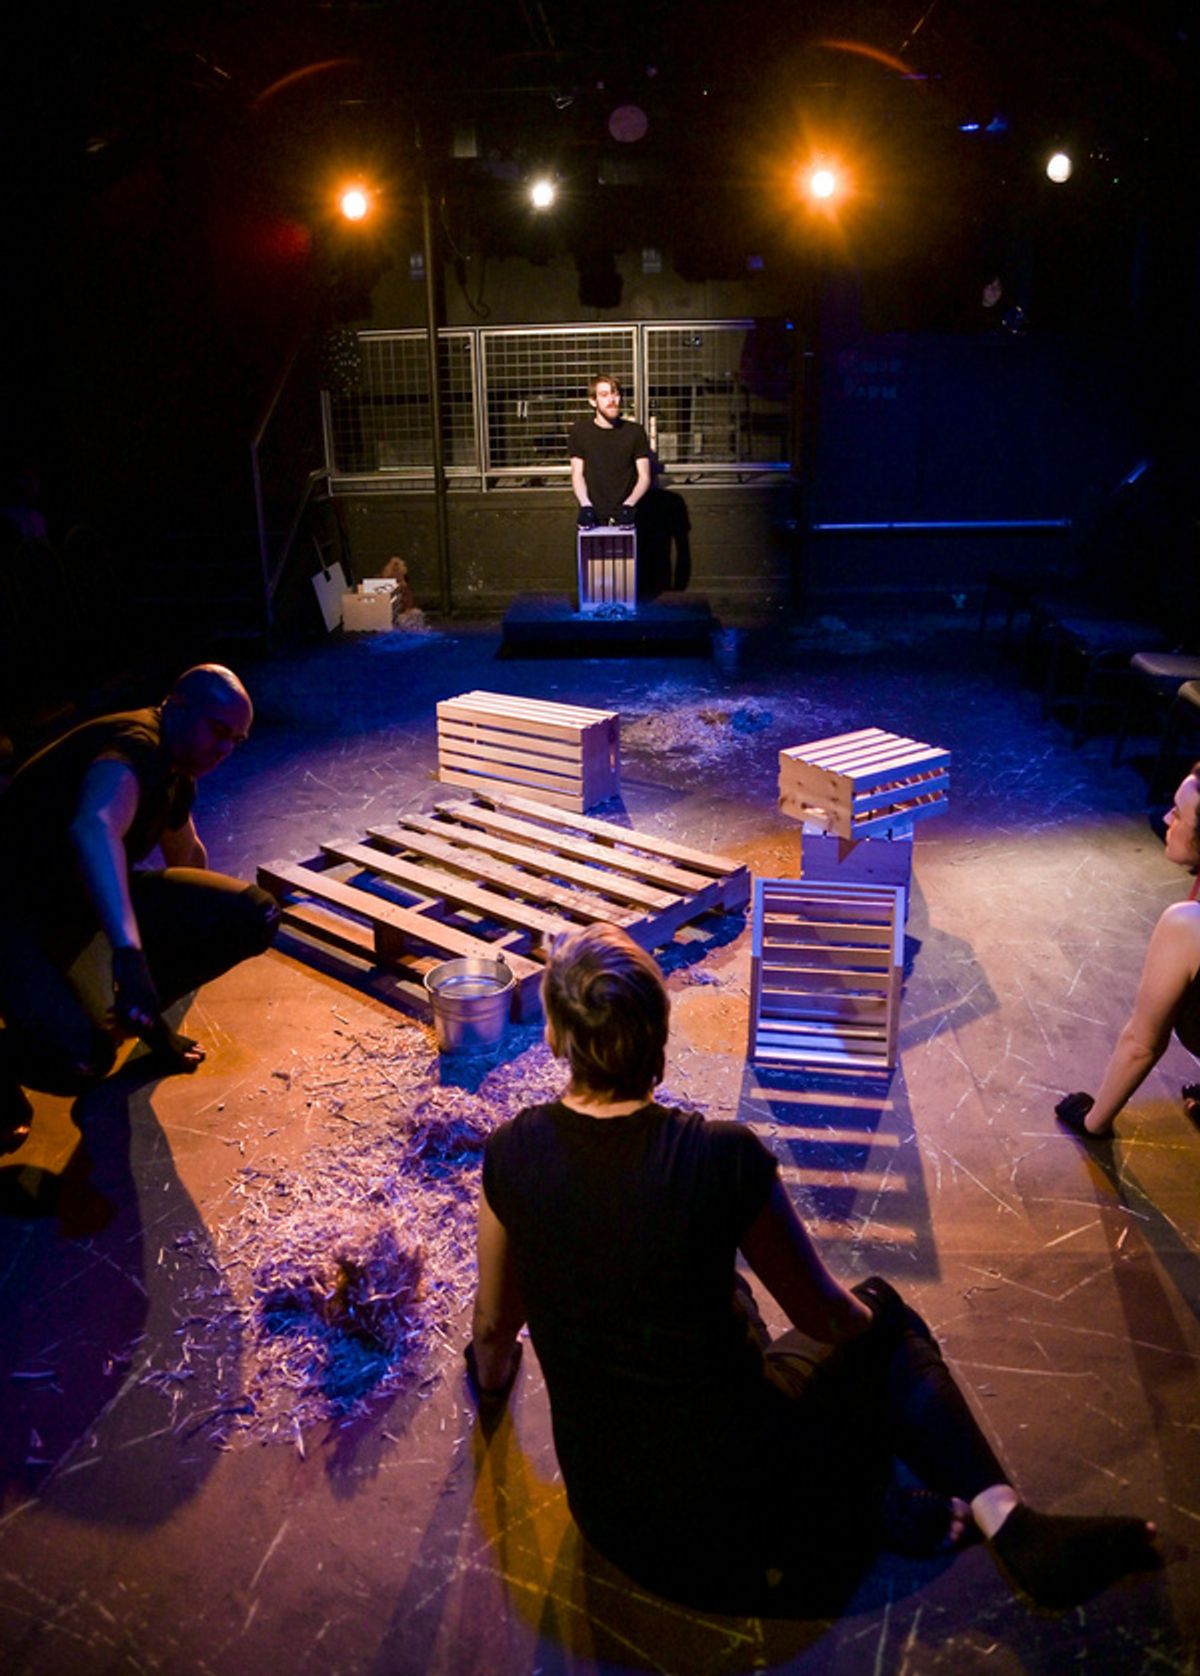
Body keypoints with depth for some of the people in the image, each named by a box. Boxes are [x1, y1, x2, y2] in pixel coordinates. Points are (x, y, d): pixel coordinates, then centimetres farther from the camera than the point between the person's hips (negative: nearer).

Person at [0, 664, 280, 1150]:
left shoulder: (175, 773, 9)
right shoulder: (134, 745, -23)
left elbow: (186, 855, 30)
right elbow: (93, 828, -45)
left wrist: (207, 910, 47)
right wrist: (129, 951, -55)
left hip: (88, 896, 9)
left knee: (254, 917, -8)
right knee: (84, 1056, -35)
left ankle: (141, 1015, 15)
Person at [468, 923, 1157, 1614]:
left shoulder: (512, 1155, -11)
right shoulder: (723, 1156, -21)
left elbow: (494, 1325, 5)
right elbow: (827, 1317, -5)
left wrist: (491, 1380, 29)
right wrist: (867, 1310, 19)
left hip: (608, 1519, 4)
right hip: (731, 1505, -3)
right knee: (882, 1312, 21)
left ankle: (878, 1510, 12)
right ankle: (1010, 1523, 11)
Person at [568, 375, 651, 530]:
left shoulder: (634, 431, 3)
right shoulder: (580, 431, 4)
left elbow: (644, 476, 2)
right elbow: (577, 475, 5)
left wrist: (629, 504, -15)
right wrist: (585, 504, -13)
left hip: (623, 517, 0)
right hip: (593, 517, 0)